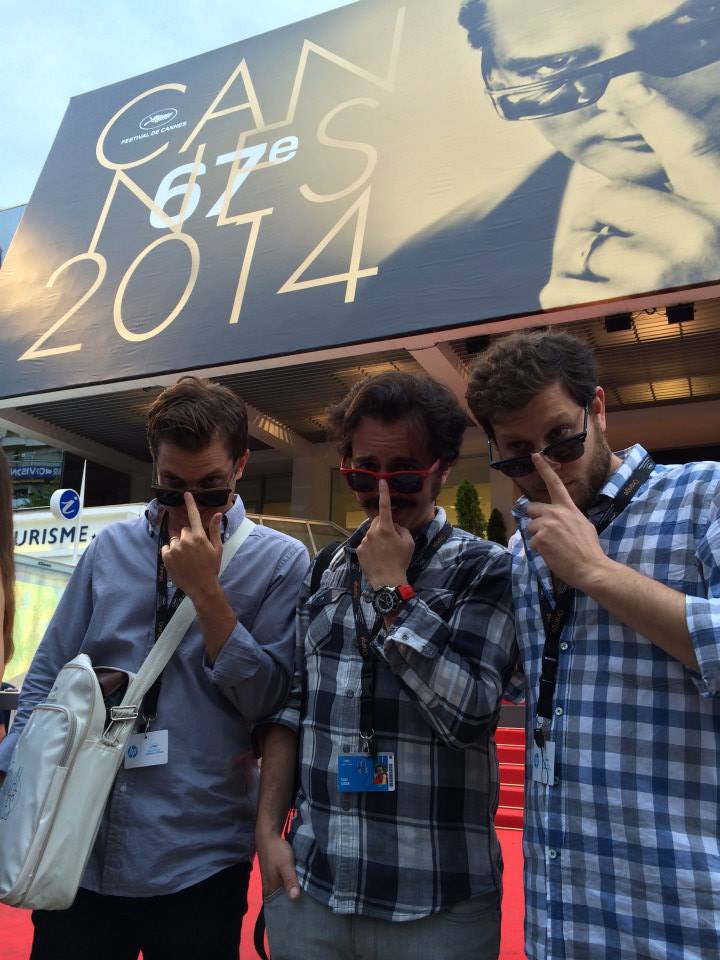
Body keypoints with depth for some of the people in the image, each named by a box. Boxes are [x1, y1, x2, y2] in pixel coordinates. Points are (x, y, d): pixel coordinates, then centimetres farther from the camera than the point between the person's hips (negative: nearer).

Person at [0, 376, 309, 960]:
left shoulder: (280, 561, -8)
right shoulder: (110, 548, 2)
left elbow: (267, 700, -12)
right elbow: (47, 679, 7)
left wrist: (205, 590, -19)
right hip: (80, 850, 3)